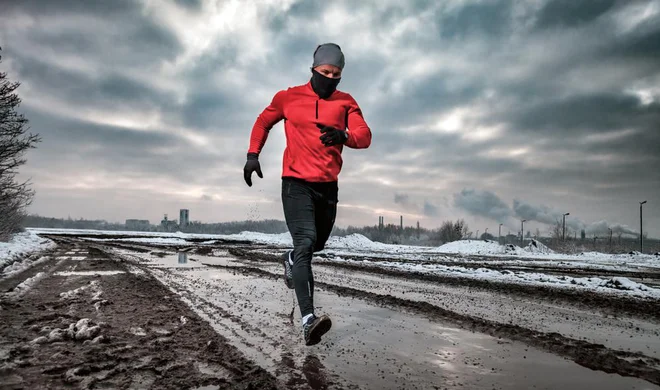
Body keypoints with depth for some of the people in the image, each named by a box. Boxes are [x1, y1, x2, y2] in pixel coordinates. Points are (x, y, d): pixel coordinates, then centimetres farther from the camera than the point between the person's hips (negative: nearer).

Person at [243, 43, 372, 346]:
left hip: (328, 185, 4)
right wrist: (253, 154, 3)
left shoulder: (346, 102, 6)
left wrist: (344, 135, -29)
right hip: (296, 183, -4)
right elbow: (263, 122, 16)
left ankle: (290, 261, 54)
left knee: (317, 244, 19)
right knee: (306, 242, -21)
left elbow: (365, 136, -7)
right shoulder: (289, 97, 3)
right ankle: (308, 320, -24)